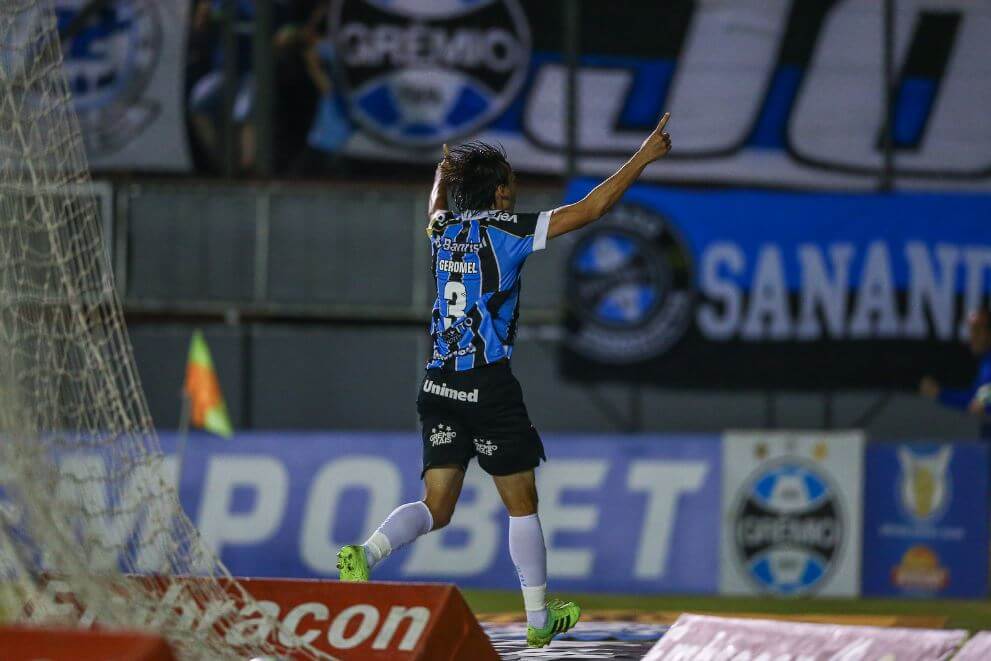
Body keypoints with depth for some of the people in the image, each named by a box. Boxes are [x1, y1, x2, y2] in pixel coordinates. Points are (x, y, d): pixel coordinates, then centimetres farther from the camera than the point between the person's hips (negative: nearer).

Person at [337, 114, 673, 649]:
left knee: (436, 508, 4)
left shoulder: (443, 228, 8)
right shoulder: (506, 230, -7)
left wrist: (445, 171, 55)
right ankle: (539, 620, 14)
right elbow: (589, 210, -6)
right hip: (490, 386, -5)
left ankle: (364, 554, -23)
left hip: (439, 383, 5)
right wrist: (643, 158, 0)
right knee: (522, 505, 8)